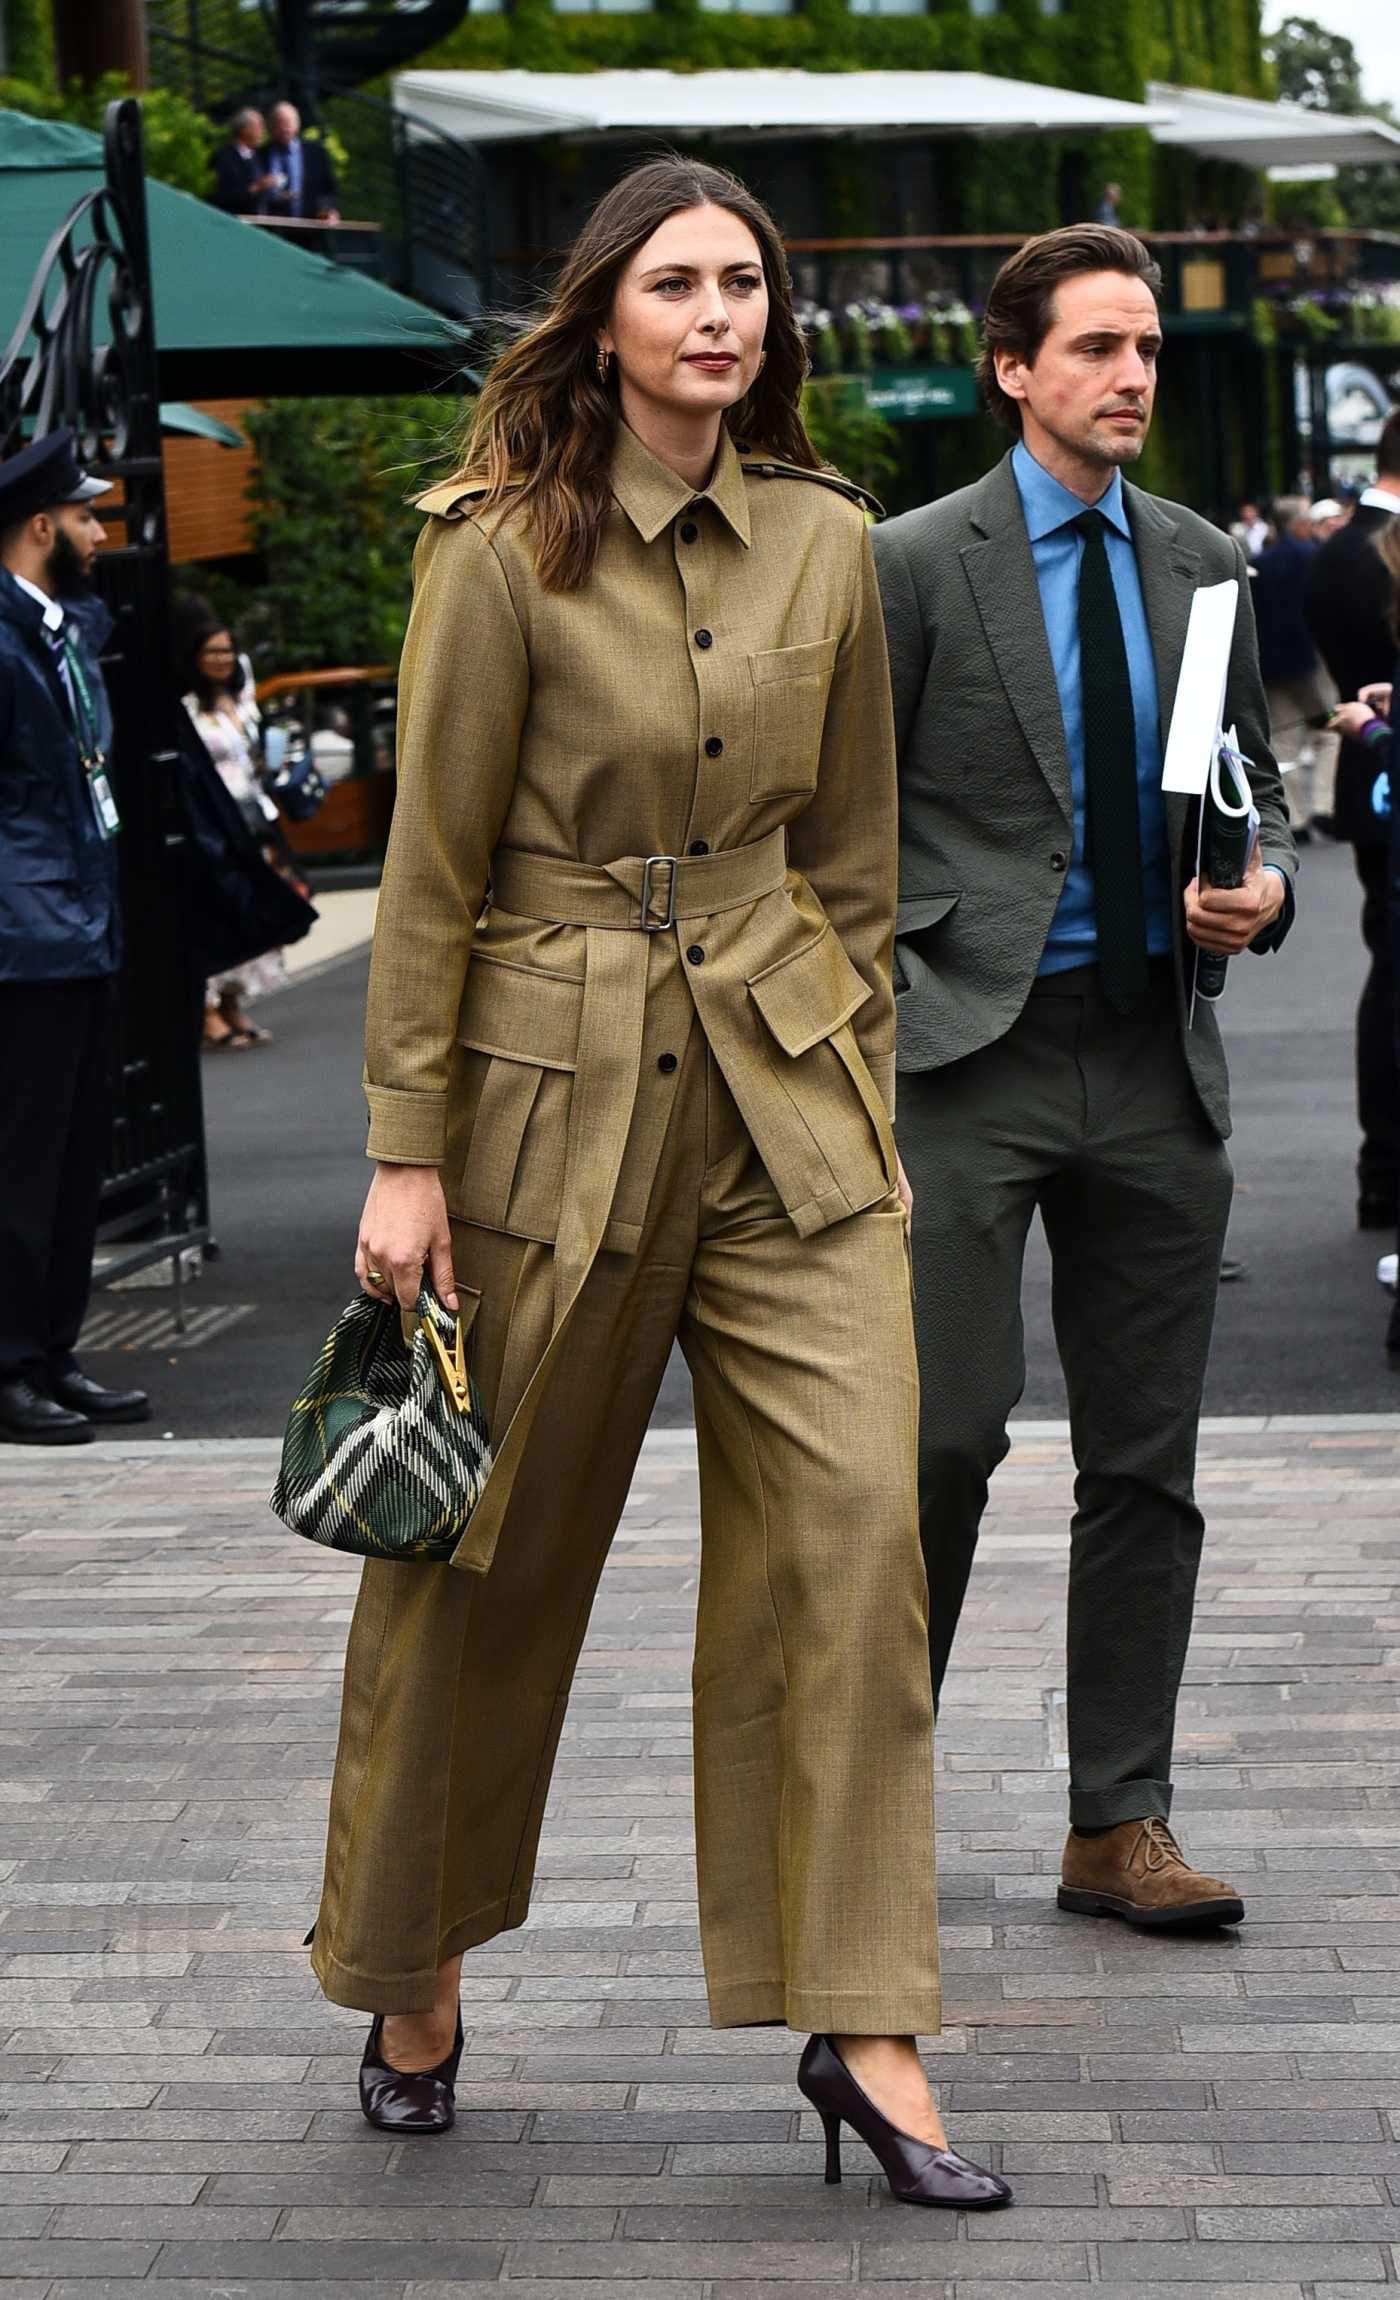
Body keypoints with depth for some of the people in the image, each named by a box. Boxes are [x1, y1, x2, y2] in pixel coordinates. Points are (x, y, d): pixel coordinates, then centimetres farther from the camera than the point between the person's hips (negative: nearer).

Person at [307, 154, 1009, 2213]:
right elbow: (431, 866, -6)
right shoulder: (504, 549, -8)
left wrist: (860, 1089, 11)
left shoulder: (826, 543, 5)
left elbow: (850, 854, 13)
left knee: (856, 1515, -8)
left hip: (786, 1084, 3)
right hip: (555, 1087, -3)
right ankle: (413, 1987, 28)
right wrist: (406, 1152, -8)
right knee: (491, 1552, 7)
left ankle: (864, 2029, -3)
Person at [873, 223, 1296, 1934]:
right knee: (943, 1435, -9)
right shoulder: (914, 567, -2)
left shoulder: (1199, 564, 12)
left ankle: (1119, 1825, 14)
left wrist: (1264, 885, -3)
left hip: (1154, 1064, 5)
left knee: (1145, 1463, 6)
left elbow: (1256, 784, 19)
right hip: (968, 1056, -4)